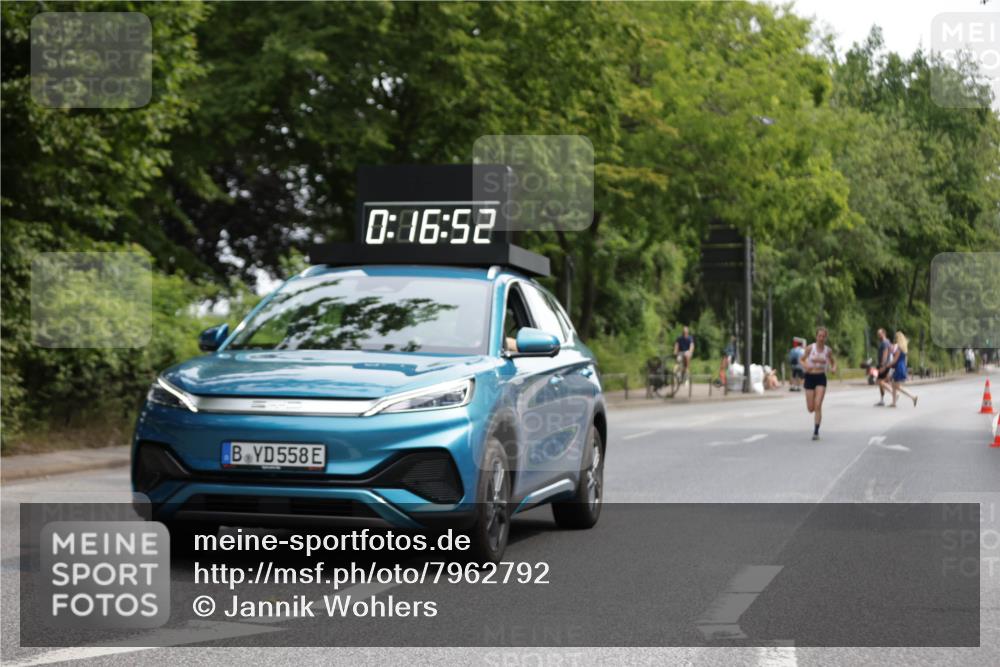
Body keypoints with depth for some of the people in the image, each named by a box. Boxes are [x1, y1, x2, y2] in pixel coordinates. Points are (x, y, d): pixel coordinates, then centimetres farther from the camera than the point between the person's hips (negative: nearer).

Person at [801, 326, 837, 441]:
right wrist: (805, 366, -17)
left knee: (818, 406, -15)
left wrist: (834, 369, -7)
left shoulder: (828, 350, 1)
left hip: (821, 378, 0)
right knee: (811, 408, 0)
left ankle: (816, 431, -8)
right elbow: (802, 360, 5)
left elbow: (833, 362, 15)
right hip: (810, 377, 0)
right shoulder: (810, 348, -3)